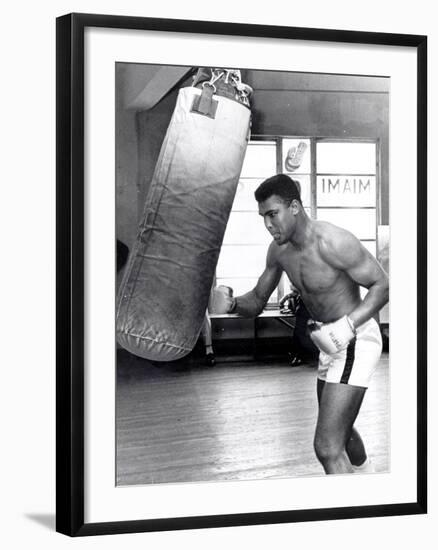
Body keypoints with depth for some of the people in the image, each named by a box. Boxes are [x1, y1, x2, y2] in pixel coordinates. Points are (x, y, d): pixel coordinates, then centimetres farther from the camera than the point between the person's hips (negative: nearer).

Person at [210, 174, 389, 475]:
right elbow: (257, 302, 7)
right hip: (332, 343, 9)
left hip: (357, 340, -9)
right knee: (340, 431, 30)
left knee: (327, 447, -17)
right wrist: (231, 304, -16)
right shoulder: (279, 250, -1)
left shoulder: (333, 242, -25)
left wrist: (349, 325, -34)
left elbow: (382, 284, -20)